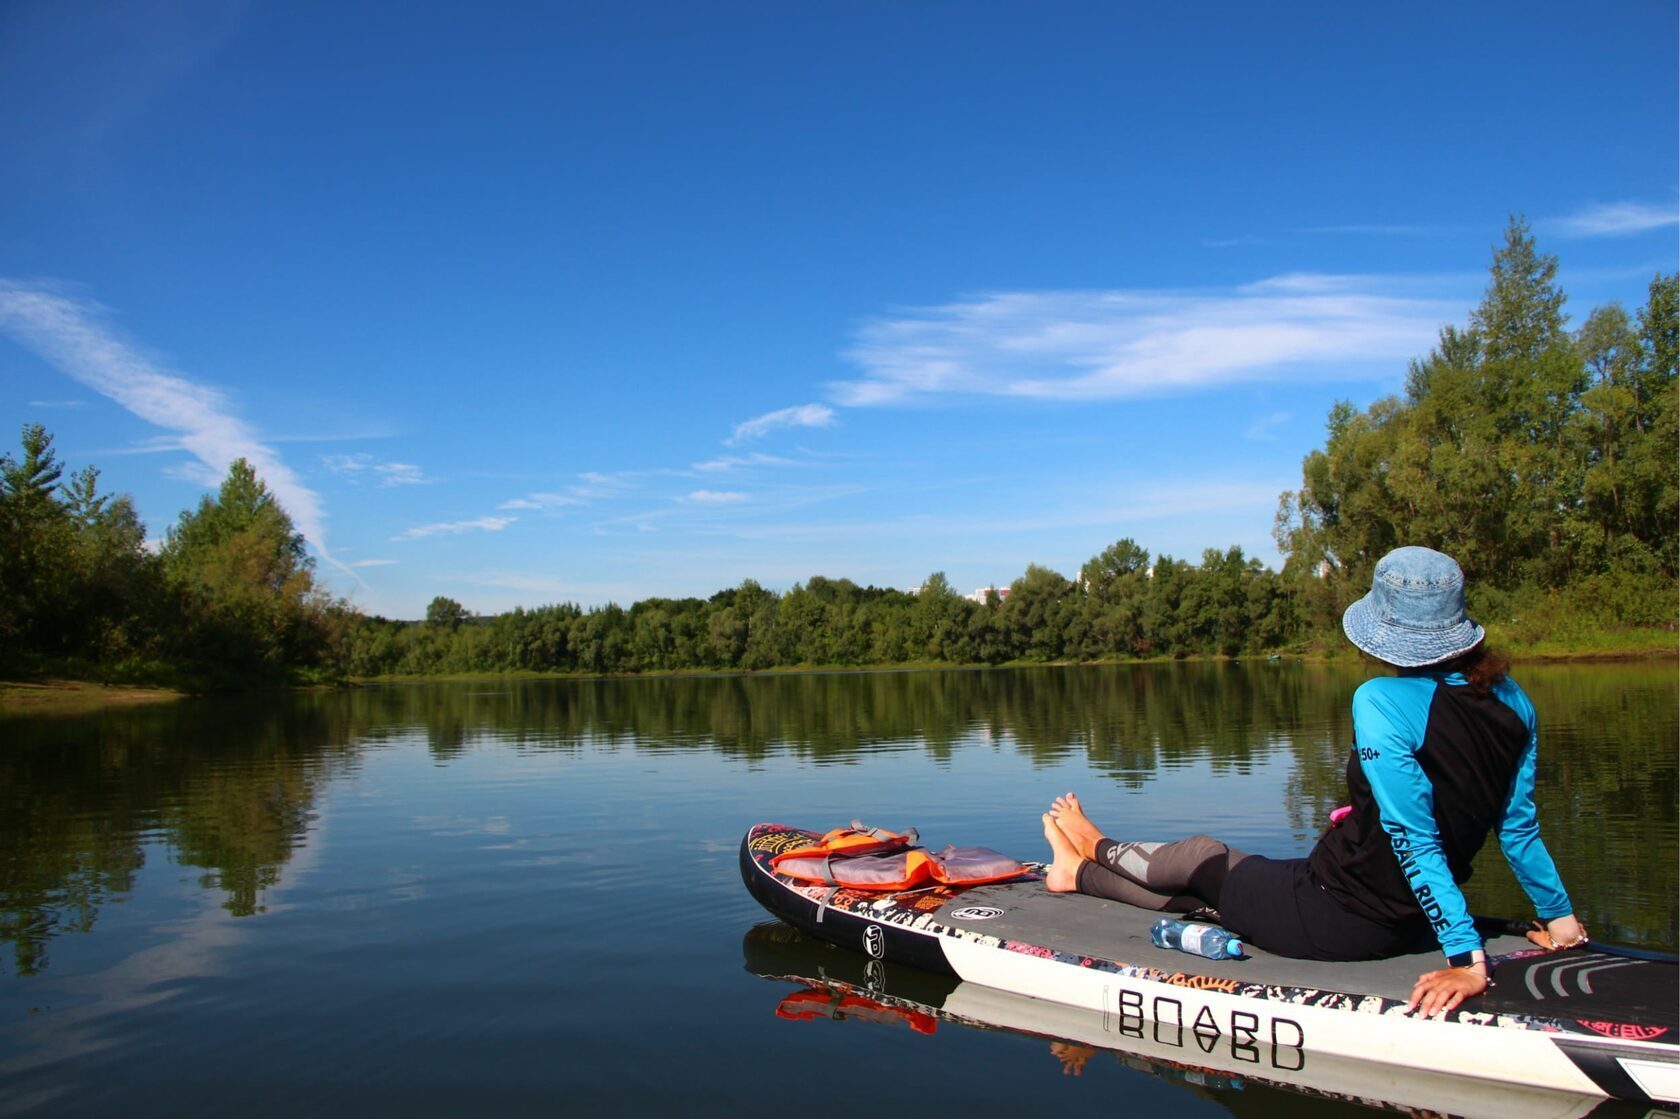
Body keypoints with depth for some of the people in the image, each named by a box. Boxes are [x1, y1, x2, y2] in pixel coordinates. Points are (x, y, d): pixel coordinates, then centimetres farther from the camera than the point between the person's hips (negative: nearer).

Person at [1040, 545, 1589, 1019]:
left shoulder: (1383, 701, -25)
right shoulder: (1512, 702, -2)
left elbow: (1415, 841, -27)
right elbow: (1519, 827, 3)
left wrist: (1466, 957, -22)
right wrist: (1560, 916, 16)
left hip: (1333, 919, -7)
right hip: (1404, 926, 7)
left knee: (1200, 856, 21)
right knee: (1208, 883, 24)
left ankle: (1095, 853, 51)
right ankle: (1081, 875, 45)